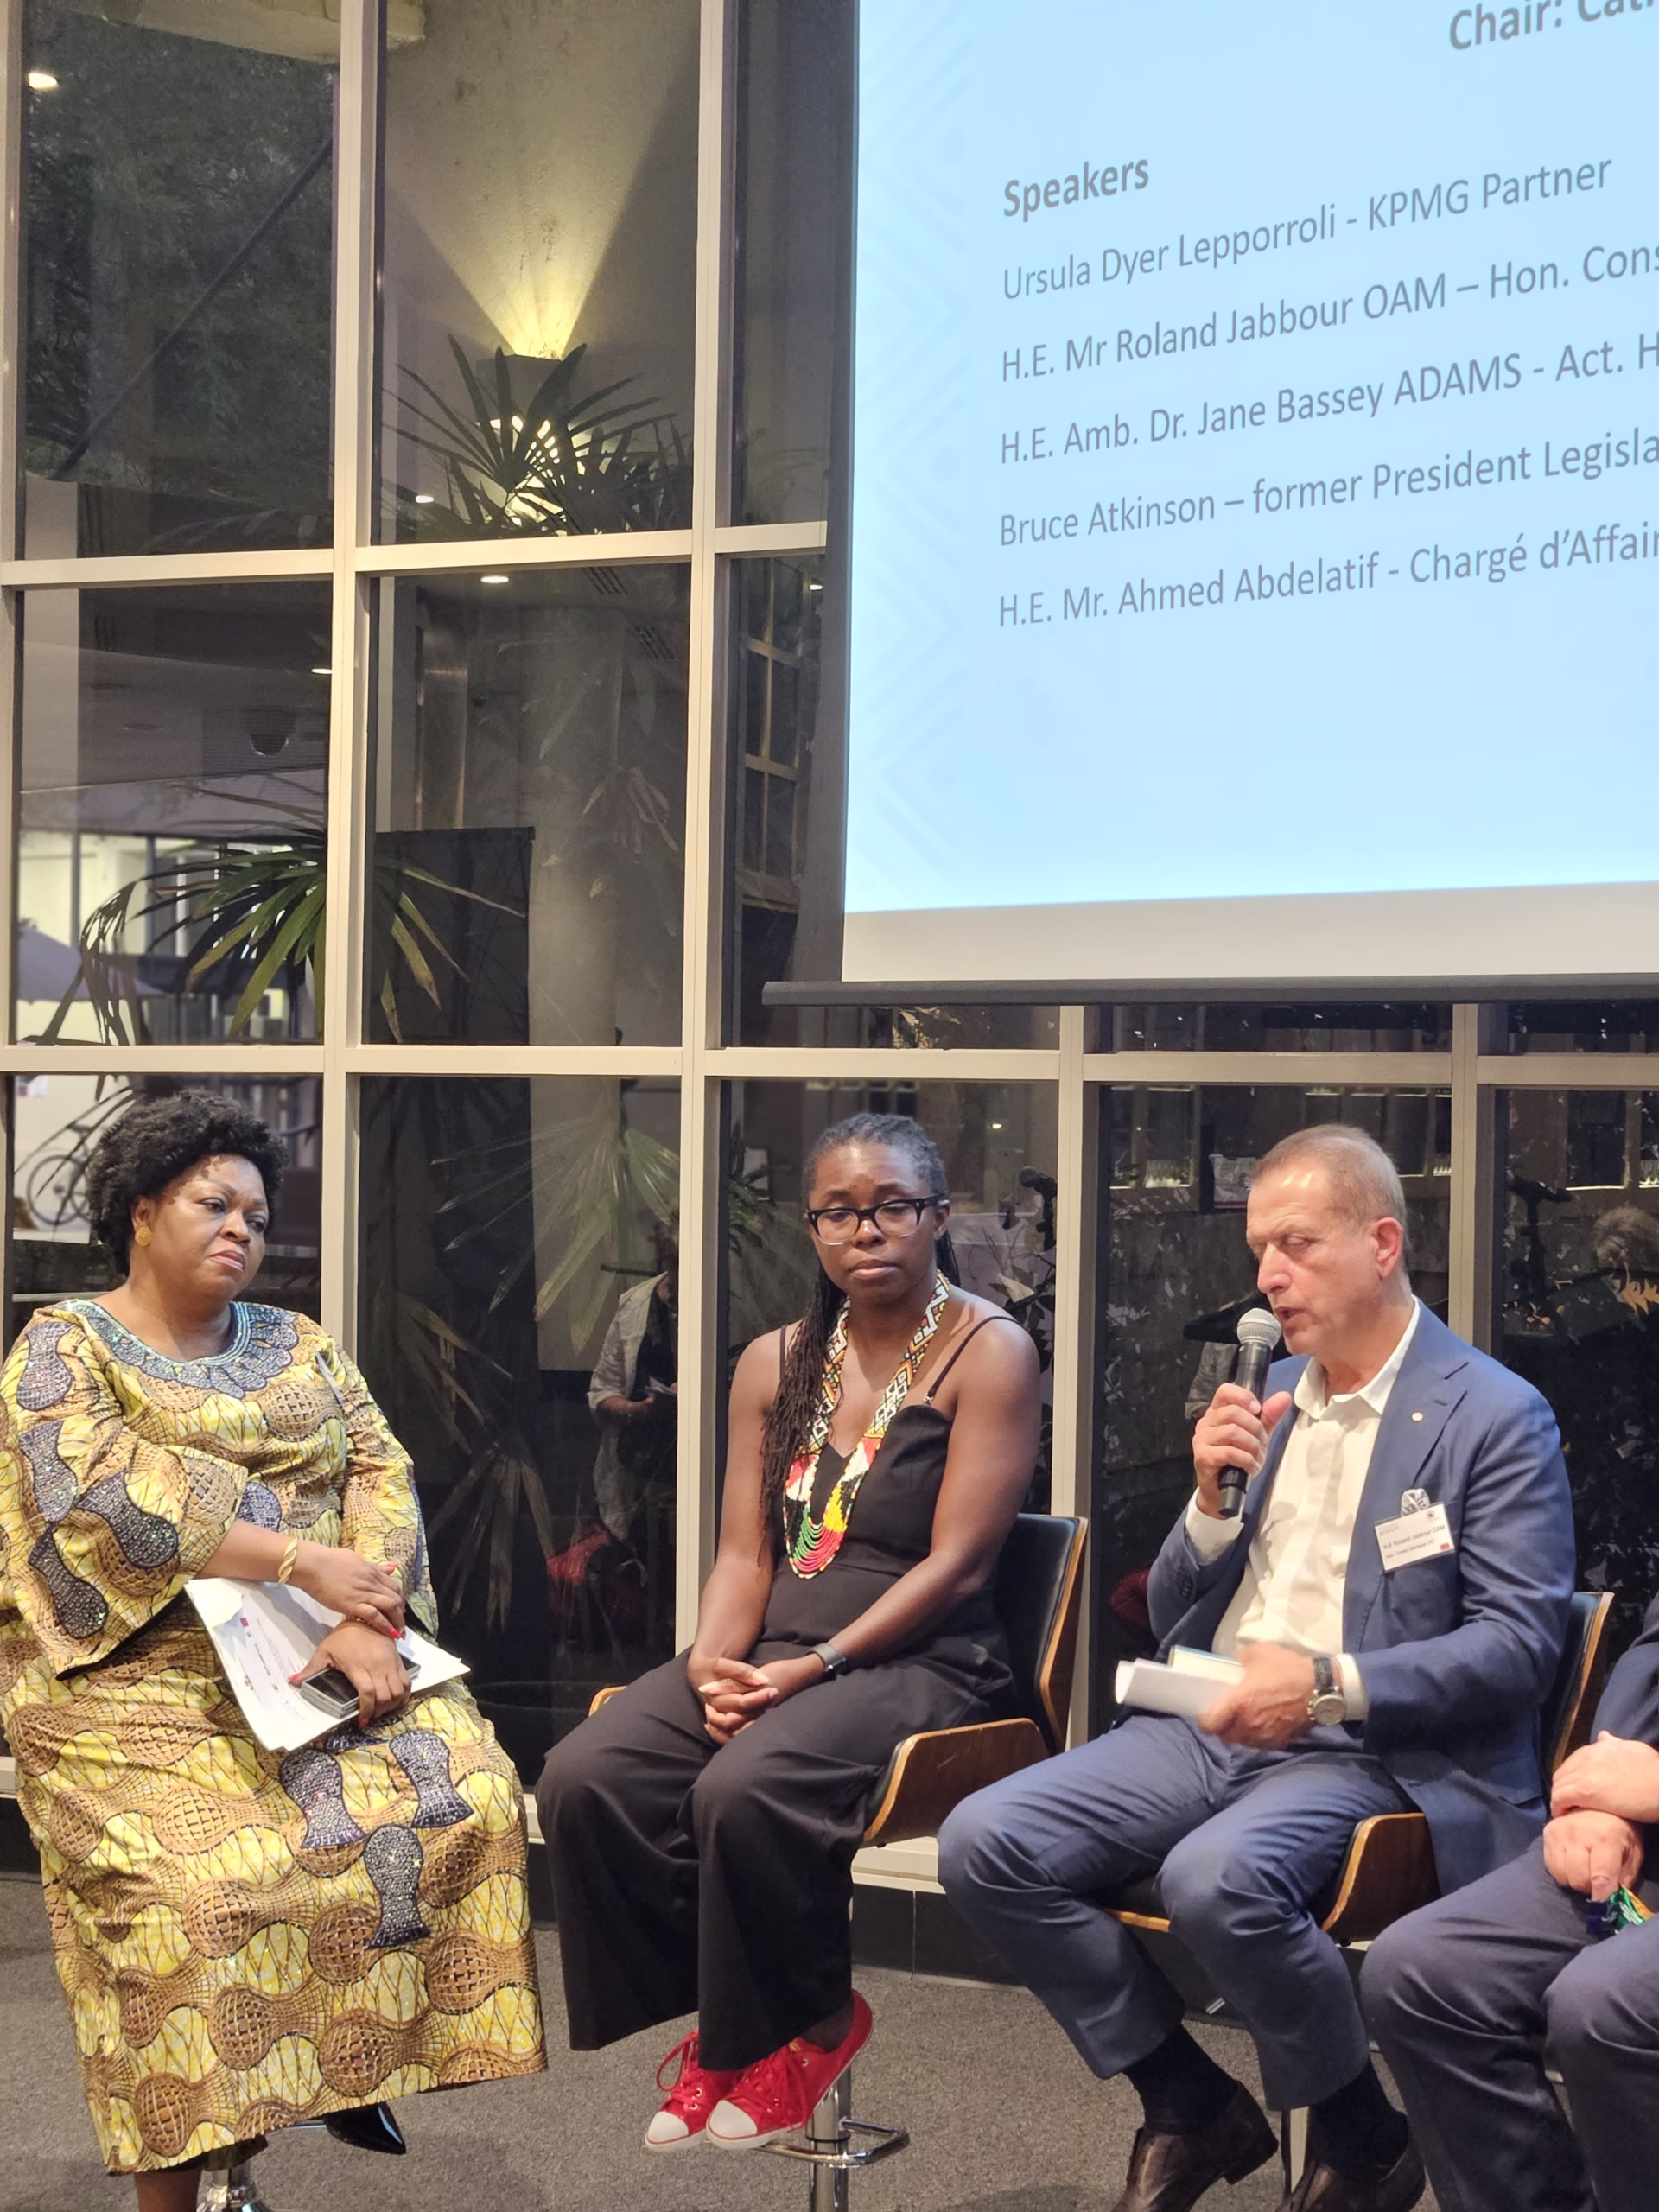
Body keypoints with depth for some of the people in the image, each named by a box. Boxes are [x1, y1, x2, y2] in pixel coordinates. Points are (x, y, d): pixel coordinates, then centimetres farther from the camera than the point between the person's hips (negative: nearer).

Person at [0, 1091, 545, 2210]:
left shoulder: (304, 1347, 18)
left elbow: (384, 1479, 5)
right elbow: (110, 1505, -14)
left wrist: (368, 1623, -15)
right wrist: (303, 1560, -20)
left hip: (323, 1662, 5)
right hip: (143, 1680, -4)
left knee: (472, 1793, -19)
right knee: (196, 1878, -28)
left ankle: (359, 2060, 0)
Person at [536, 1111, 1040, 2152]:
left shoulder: (988, 1355, -3)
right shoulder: (777, 1364, 15)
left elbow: (956, 1564, -11)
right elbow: (745, 1554, 11)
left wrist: (817, 1668, -19)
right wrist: (713, 1662, -10)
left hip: (919, 1662, -6)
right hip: (770, 1652, 6)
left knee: (744, 1789, -33)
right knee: (584, 1778, -19)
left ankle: (807, 2024, -4)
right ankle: (724, 2024, 0)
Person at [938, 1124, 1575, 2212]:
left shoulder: (1496, 1417, -3)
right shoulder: (1268, 1396, 15)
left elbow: (1520, 1643, -11)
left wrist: (1330, 1685, -22)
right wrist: (1214, 1500, -2)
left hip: (1374, 1753, -6)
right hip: (1208, 1726, 6)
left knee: (1215, 1876, -36)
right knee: (984, 1842, -15)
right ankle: (1193, 2108, 4)